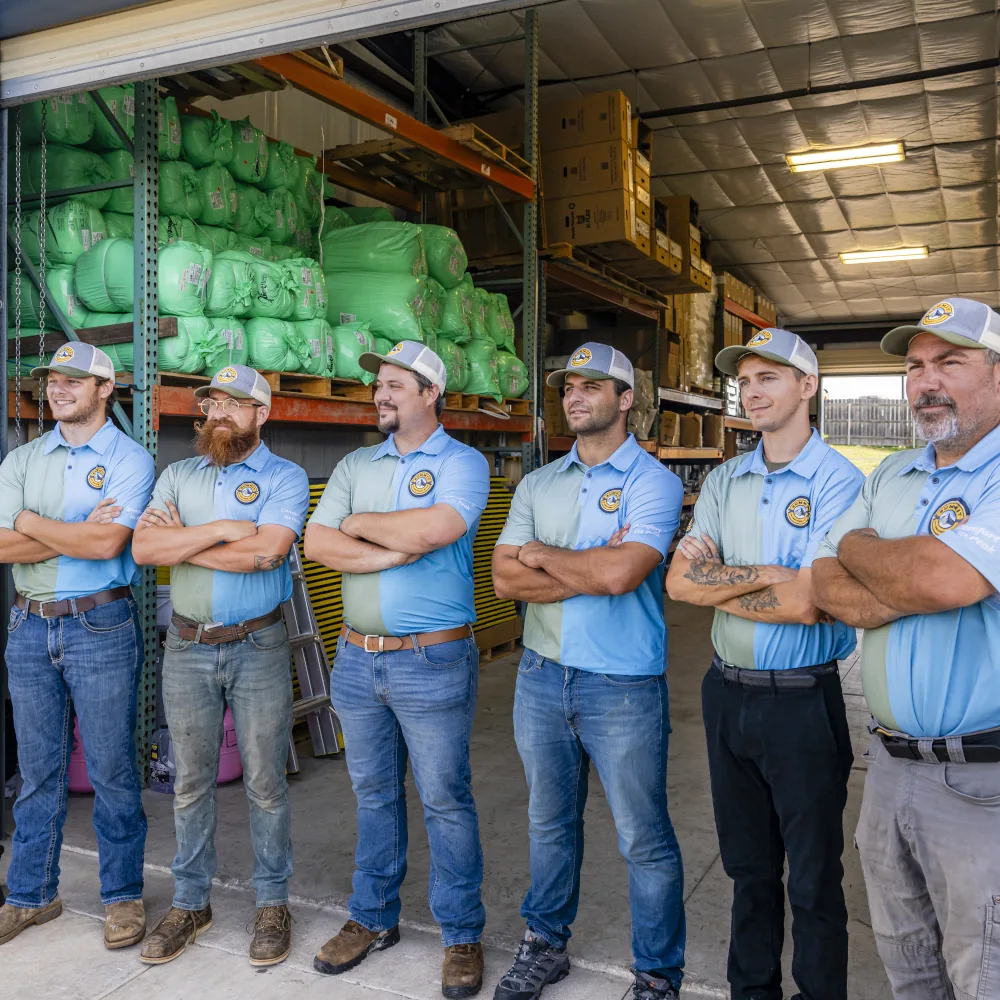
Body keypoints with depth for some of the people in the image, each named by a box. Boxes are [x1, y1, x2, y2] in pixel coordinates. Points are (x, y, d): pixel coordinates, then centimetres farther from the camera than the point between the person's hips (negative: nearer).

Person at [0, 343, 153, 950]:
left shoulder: (129, 459, -4)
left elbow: (107, 544, -18)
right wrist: (78, 531, -11)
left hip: (100, 627, -4)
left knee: (112, 769, 4)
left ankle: (123, 895, 20)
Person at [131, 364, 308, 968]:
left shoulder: (285, 478, -4)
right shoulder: (178, 476, 9)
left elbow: (264, 552, -20)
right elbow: (143, 548, -6)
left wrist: (181, 542, -10)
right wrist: (220, 530, -15)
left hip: (258, 647, -3)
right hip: (187, 647, 4)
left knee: (266, 783, 6)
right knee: (191, 783, 13)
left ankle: (273, 903, 23)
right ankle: (191, 904, 29)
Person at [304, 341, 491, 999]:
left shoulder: (463, 463, -5)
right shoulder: (355, 466, 10)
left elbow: (432, 530, -24)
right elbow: (316, 542, -3)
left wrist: (360, 525, -9)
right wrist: (396, 550, -15)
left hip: (433, 662, -5)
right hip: (357, 658, 5)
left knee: (446, 800, 5)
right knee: (374, 793, 17)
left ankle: (463, 936, 21)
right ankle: (374, 919, 34)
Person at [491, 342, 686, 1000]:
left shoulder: (653, 482, -9)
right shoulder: (537, 485, 8)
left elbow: (620, 573, -25)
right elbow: (504, 578, -4)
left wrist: (541, 555, -9)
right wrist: (592, 569, -14)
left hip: (622, 687, -5)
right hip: (541, 678, 5)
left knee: (645, 840, 6)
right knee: (550, 824, 20)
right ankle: (546, 945, 39)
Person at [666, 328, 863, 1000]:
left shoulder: (839, 481, -12)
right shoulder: (724, 481, 5)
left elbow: (805, 603, -23)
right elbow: (678, 581, -5)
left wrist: (718, 580, -11)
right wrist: (765, 576, -16)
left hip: (803, 704, -5)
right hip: (728, 694, 6)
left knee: (814, 879, 11)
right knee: (749, 867, 21)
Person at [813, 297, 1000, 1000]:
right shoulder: (890, 477, 10)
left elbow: (943, 579, -29)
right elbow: (828, 588, 3)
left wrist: (858, 547, -8)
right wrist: (915, 585, -17)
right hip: (890, 763, 7)